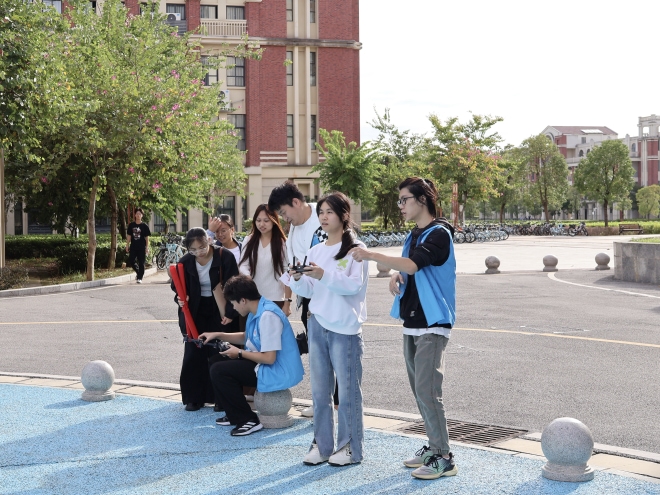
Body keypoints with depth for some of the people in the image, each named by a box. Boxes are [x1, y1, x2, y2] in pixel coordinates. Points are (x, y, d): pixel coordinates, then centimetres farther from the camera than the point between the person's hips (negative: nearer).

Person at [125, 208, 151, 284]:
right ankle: (138, 272, 23)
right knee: (131, 262, -2)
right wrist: (127, 246, 6)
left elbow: (147, 237, 1)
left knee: (141, 263, -1)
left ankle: (139, 278, 5)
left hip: (141, 248, -2)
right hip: (133, 247, 2)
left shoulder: (144, 226, 0)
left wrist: (147, 247, -5)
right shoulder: (131, 225, 6)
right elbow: (128, 236, 11)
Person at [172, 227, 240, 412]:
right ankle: (194, 397, 15)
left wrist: (230, 313, -16)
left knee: (219, 355, -1)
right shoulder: (185, 262, -5)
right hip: (195, 313, 3)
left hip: (221, 313, -3)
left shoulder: (225, 257, -15)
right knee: (194, 354, 3)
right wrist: (180, 298, -16)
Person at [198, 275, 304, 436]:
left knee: (218, 371, -14)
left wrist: (240, 353, -12)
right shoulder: (257, 311, 6)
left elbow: (269, 358, -26)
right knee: (218, 362, 17)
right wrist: (218, 335, 15)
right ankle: (235, 414, 22)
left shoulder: (268, 316, -24)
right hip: (265, 365, 11)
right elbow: (247, 338, 24)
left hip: (278, 373, -11)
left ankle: (248, 420, -7)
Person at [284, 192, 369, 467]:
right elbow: (310, 290, 11)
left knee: (348, 390, -1)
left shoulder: (355, 248, -5)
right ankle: (321, 444, 18)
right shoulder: (316, 250, 12)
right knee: (319, 390, 9)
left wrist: (323, 275, -28)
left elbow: (355, 285, -17)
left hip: (345, 328, -6)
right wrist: (297, 279, -9)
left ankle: (350, 447, 10)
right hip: (317, 324, 6)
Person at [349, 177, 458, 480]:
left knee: (427, 390, -11)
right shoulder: (414, 236, 16)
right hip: (411, 323, 9)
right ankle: (434, 446, 23)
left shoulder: (439, 233, -12)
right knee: (419, 390, 12)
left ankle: (443, 458, -4)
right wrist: (396, 278, 1)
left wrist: (372, 256, -26)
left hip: (432, 323, -9)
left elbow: (412, 264, -25)